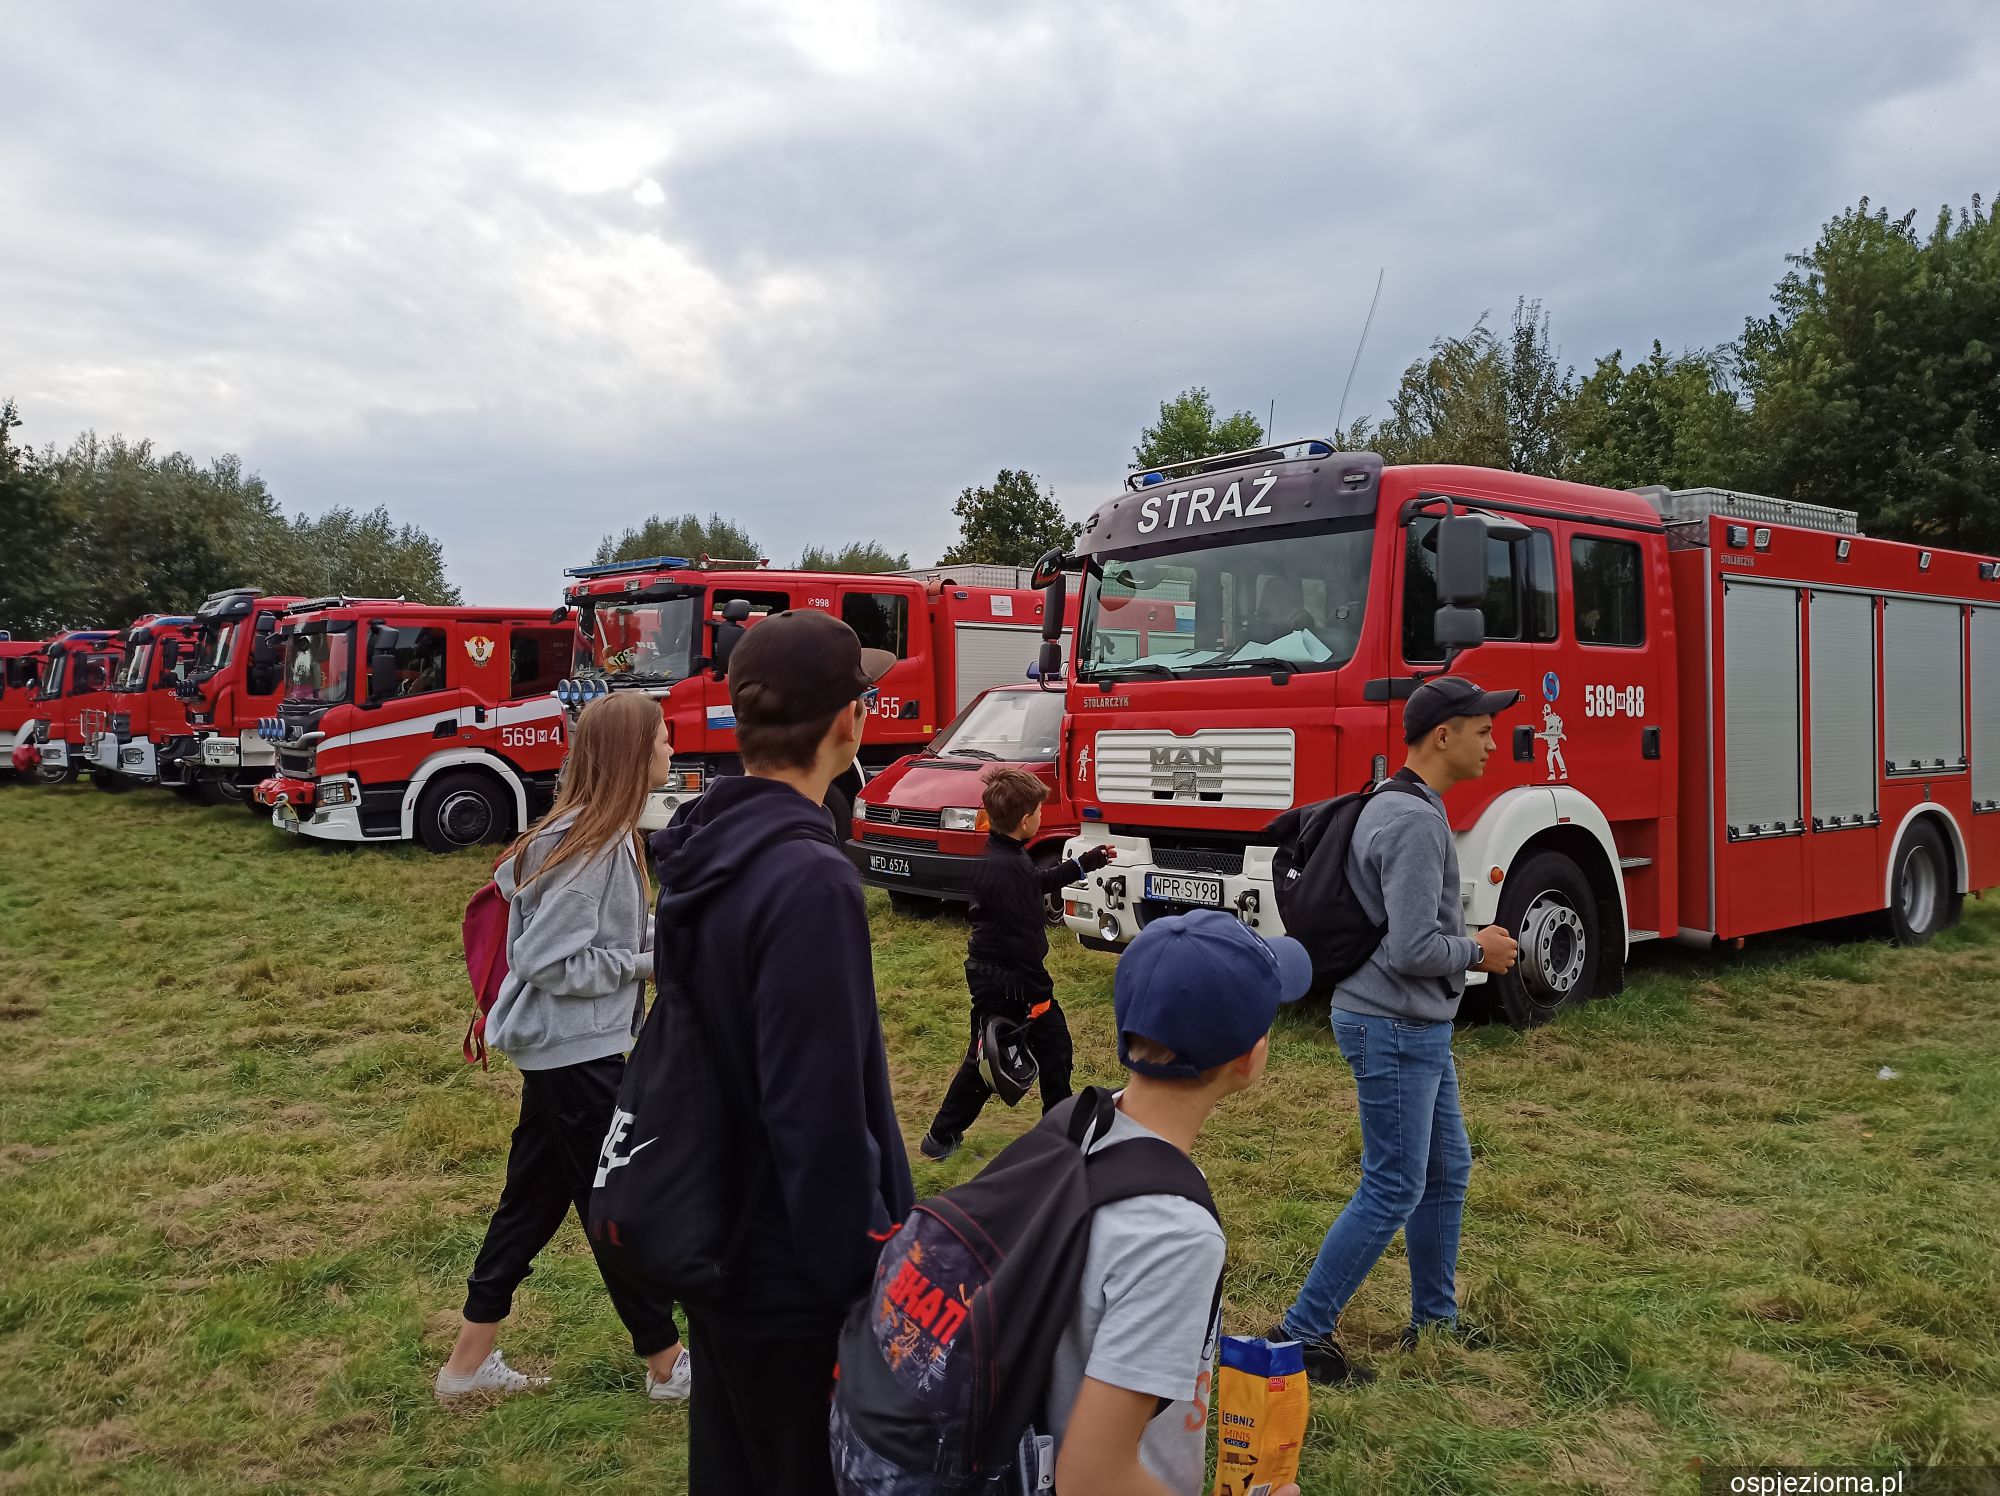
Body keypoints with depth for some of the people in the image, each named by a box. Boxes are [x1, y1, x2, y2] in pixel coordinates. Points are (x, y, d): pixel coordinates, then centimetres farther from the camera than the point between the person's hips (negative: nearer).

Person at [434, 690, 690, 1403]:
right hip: (575, 1052, -10)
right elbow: (549, 961, -24)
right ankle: (667, 1364, 19)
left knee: (535, 1197, 17)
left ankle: (469, 1363, 29)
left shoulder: (604, 834, 7)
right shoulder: (590, 846, -22)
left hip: (566, 1048, 10)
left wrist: (661, 934, 0)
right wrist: (646, 961, -17)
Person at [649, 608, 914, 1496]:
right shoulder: (809, 880, -27)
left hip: (716, 1242, 8)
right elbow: (820, 1117, -27)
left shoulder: (703, 848, 2)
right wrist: (866, 1277, -17)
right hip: (792, 1273, -8)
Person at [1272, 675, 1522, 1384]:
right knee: (1393, 1190, -3)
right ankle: (1301, 1333, 5)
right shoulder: (1415, 822, -22)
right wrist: (1479, 952, -9)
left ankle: (1435, 1320, 32)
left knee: (1447, 1170, 19)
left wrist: (1471, 937, 10)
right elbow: (1412, 949, -27)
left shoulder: (1396, 807, 11)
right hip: (1395, 1029, -11)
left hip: (1418, 1026, 11)